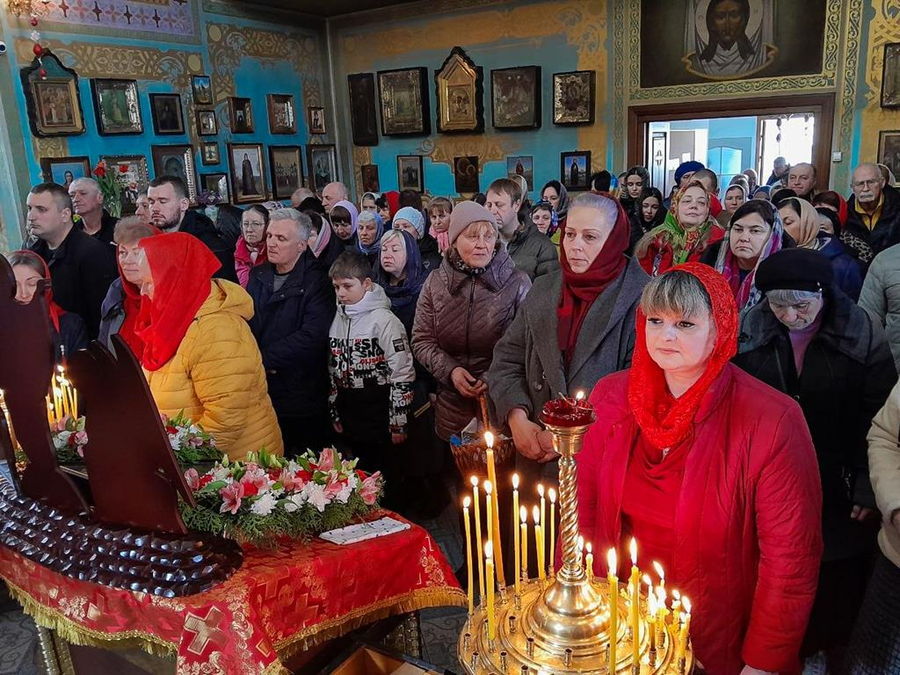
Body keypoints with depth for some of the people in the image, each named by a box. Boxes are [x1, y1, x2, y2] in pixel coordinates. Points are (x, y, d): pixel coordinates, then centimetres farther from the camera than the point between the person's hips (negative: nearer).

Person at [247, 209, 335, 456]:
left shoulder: (317, 280, -10)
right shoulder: (258, 275, 11)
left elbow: (312, 336, -19)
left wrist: (264, 359, -15)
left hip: (301, 397, -5)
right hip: (260, 392, 5)